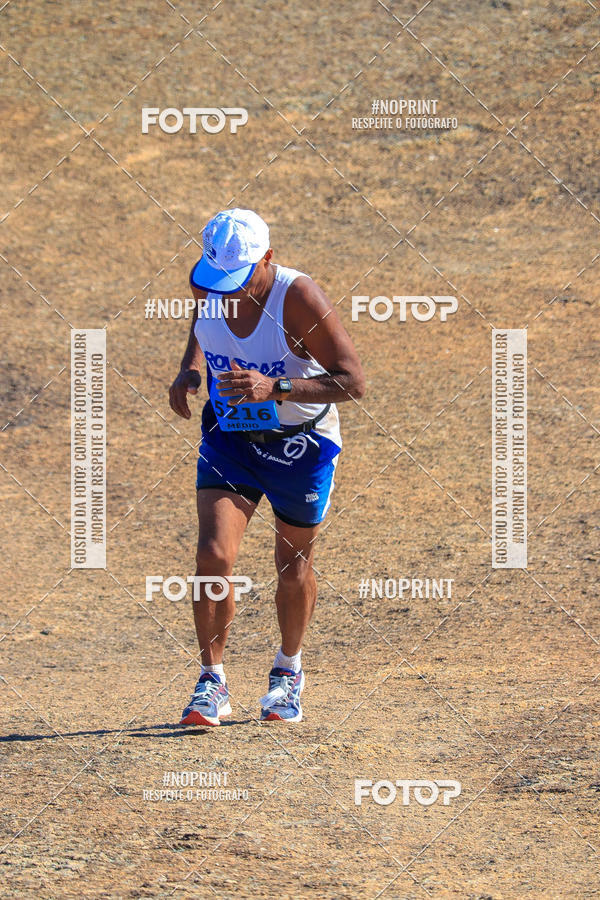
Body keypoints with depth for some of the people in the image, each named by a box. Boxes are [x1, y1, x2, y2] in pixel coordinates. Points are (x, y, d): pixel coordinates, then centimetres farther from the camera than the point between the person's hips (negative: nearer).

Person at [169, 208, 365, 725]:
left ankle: (289, 672, 37)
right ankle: (213, 685, 0)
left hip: (300, 444, -3)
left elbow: (353, 382, -28)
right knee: (214, 556, -13)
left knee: (293, 567, 11)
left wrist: (275, 388, -38)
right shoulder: (206, 283, -13)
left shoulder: (298, 299, -28)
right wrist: (190, 370, -4)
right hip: (229, 438, 3)